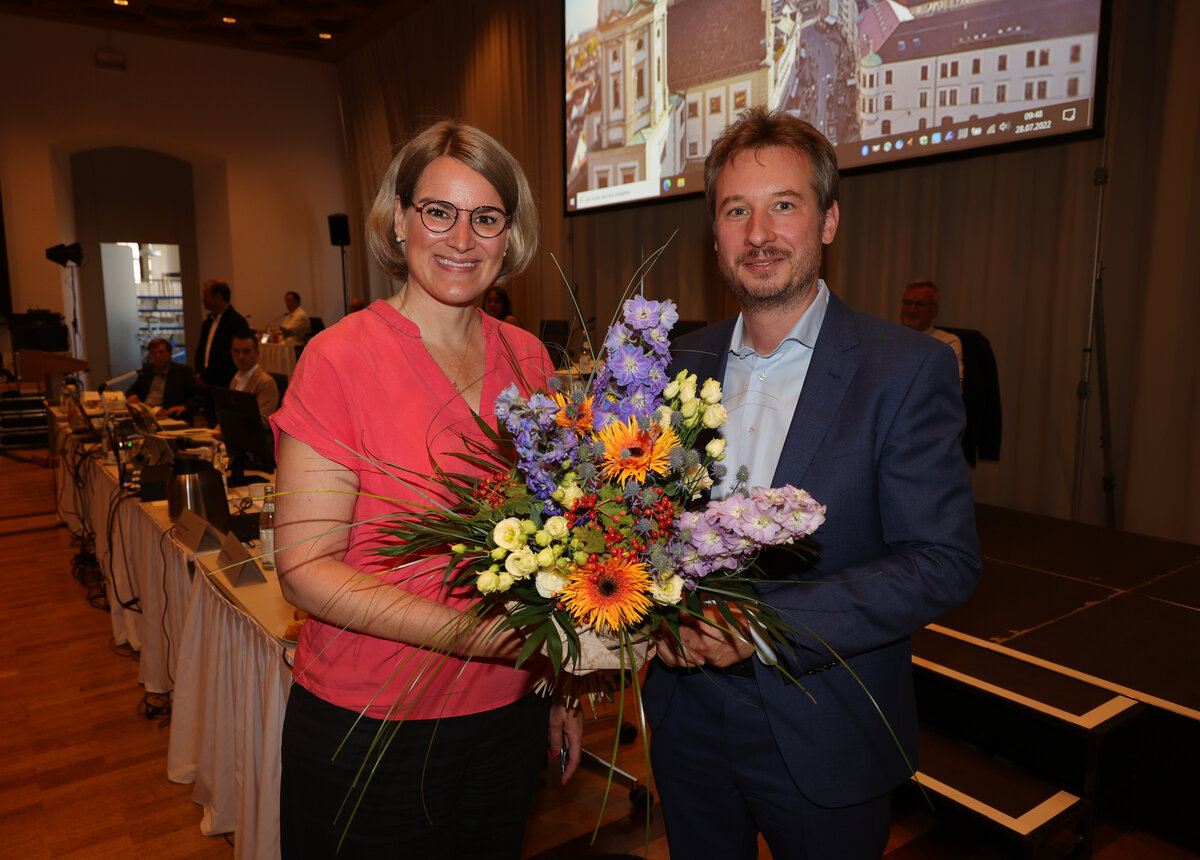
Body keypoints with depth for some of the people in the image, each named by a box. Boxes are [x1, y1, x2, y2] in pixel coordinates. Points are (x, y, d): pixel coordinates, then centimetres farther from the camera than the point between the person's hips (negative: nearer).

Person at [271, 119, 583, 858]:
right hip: (371, 727, -4)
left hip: (507, 715, 5)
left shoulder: (528, 359, 1)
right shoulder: (342, 359, -13)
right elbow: (305, 567, -14)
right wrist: (453, 631, -26)